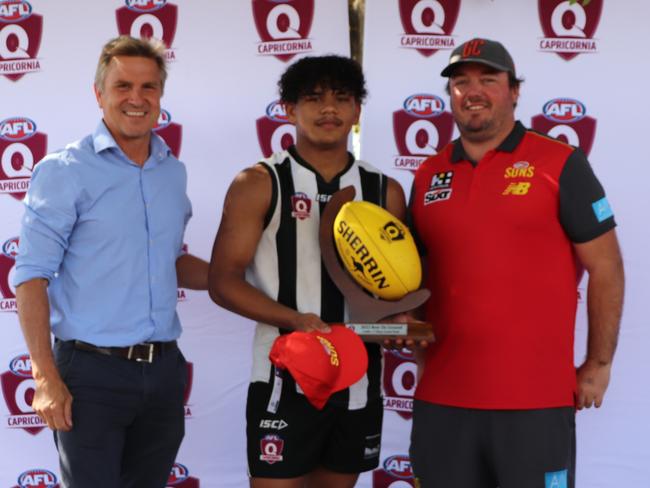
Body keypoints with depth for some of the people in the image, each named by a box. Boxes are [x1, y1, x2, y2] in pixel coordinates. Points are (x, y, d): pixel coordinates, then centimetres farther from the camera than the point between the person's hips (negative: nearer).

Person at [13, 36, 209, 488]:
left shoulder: (173, 171, 10)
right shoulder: (65, 170, -7)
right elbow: (32, 277, -10)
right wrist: (46, 378, -16)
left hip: (163, 371, 5)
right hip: (92, 373, -5)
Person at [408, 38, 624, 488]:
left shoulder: (560, 164, -3)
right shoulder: (429, 176, 11)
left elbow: (605, 268, -1)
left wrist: (599, 364, -3)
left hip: (535, 400, -4)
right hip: (442, 398, 4)